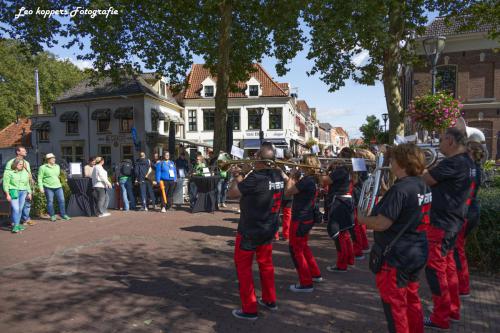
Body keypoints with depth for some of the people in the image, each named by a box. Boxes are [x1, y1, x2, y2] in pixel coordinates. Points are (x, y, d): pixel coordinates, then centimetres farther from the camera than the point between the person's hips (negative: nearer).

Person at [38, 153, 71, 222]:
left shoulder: (57, 166, 14)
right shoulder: (43, 167, -2)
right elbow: (40, 178, -4)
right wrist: (41, 187, -9)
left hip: (58, 186, 5)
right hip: (48, 187, -4)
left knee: (62, 200, 1)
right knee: (50, 202, 2)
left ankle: (63, 215, 9)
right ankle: (52, 216, 13)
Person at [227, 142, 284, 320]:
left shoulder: (255, 177, -26)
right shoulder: (279, 176, -4)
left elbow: (231, 194, -17)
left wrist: (237, 177, -2)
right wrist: (243, 178, 5)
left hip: (250, 230, -7)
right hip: (269, 229, 7)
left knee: (243, 266, 8)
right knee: (266, 263, 22)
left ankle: (249, 309, 15)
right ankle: (270, 300, 36)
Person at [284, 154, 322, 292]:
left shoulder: (306, 181, -23)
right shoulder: (313, 179, 6)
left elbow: (287, 192, -19)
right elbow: (295, 188, 15)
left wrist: (292, 176, -9)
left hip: (300, 219, -10)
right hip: (308, 218, 10)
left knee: (296, 250, 3)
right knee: (303, 246, 24)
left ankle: (306, 283, 11)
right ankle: (315, 274, 35)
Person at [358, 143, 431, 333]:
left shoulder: (400, 189, -24)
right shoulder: (423, 186, 4)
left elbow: (381, 224, -26)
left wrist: (362, 219, -9)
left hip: (396, 256, -9)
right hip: (417, 253, 9)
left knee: (395, 304, 7)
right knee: (411, 299, 24)